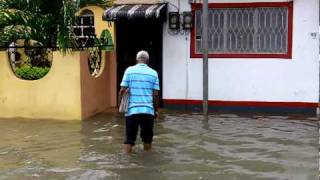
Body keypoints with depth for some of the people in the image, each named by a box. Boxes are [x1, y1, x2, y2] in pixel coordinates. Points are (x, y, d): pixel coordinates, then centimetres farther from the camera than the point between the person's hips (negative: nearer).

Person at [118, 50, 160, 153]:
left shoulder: (129, 70, 1)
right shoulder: (153, 73, 4)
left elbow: (122, 90, -4)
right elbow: (156, 94, 2)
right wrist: (156, 110, 13)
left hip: (132, 110, -1)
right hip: (148, 110, 1)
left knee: (129, 138, 7)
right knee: (147, 138, 13)